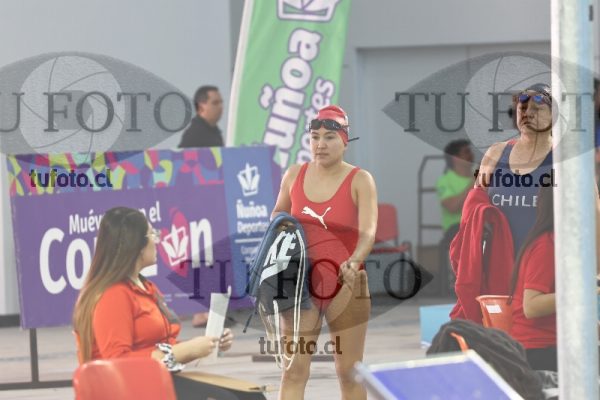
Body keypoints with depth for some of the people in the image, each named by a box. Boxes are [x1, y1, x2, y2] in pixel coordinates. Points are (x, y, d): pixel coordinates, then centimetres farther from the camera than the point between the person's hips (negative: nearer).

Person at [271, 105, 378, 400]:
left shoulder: (360, 181, -8)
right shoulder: (294, 175, 4)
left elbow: (368, 232, -20)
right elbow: (278, 216, 23)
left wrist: (354, 262, -39)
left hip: (345, 286, -2)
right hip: (300, 283, 2)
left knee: (349, 372, 6)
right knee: (294, 370, -4)